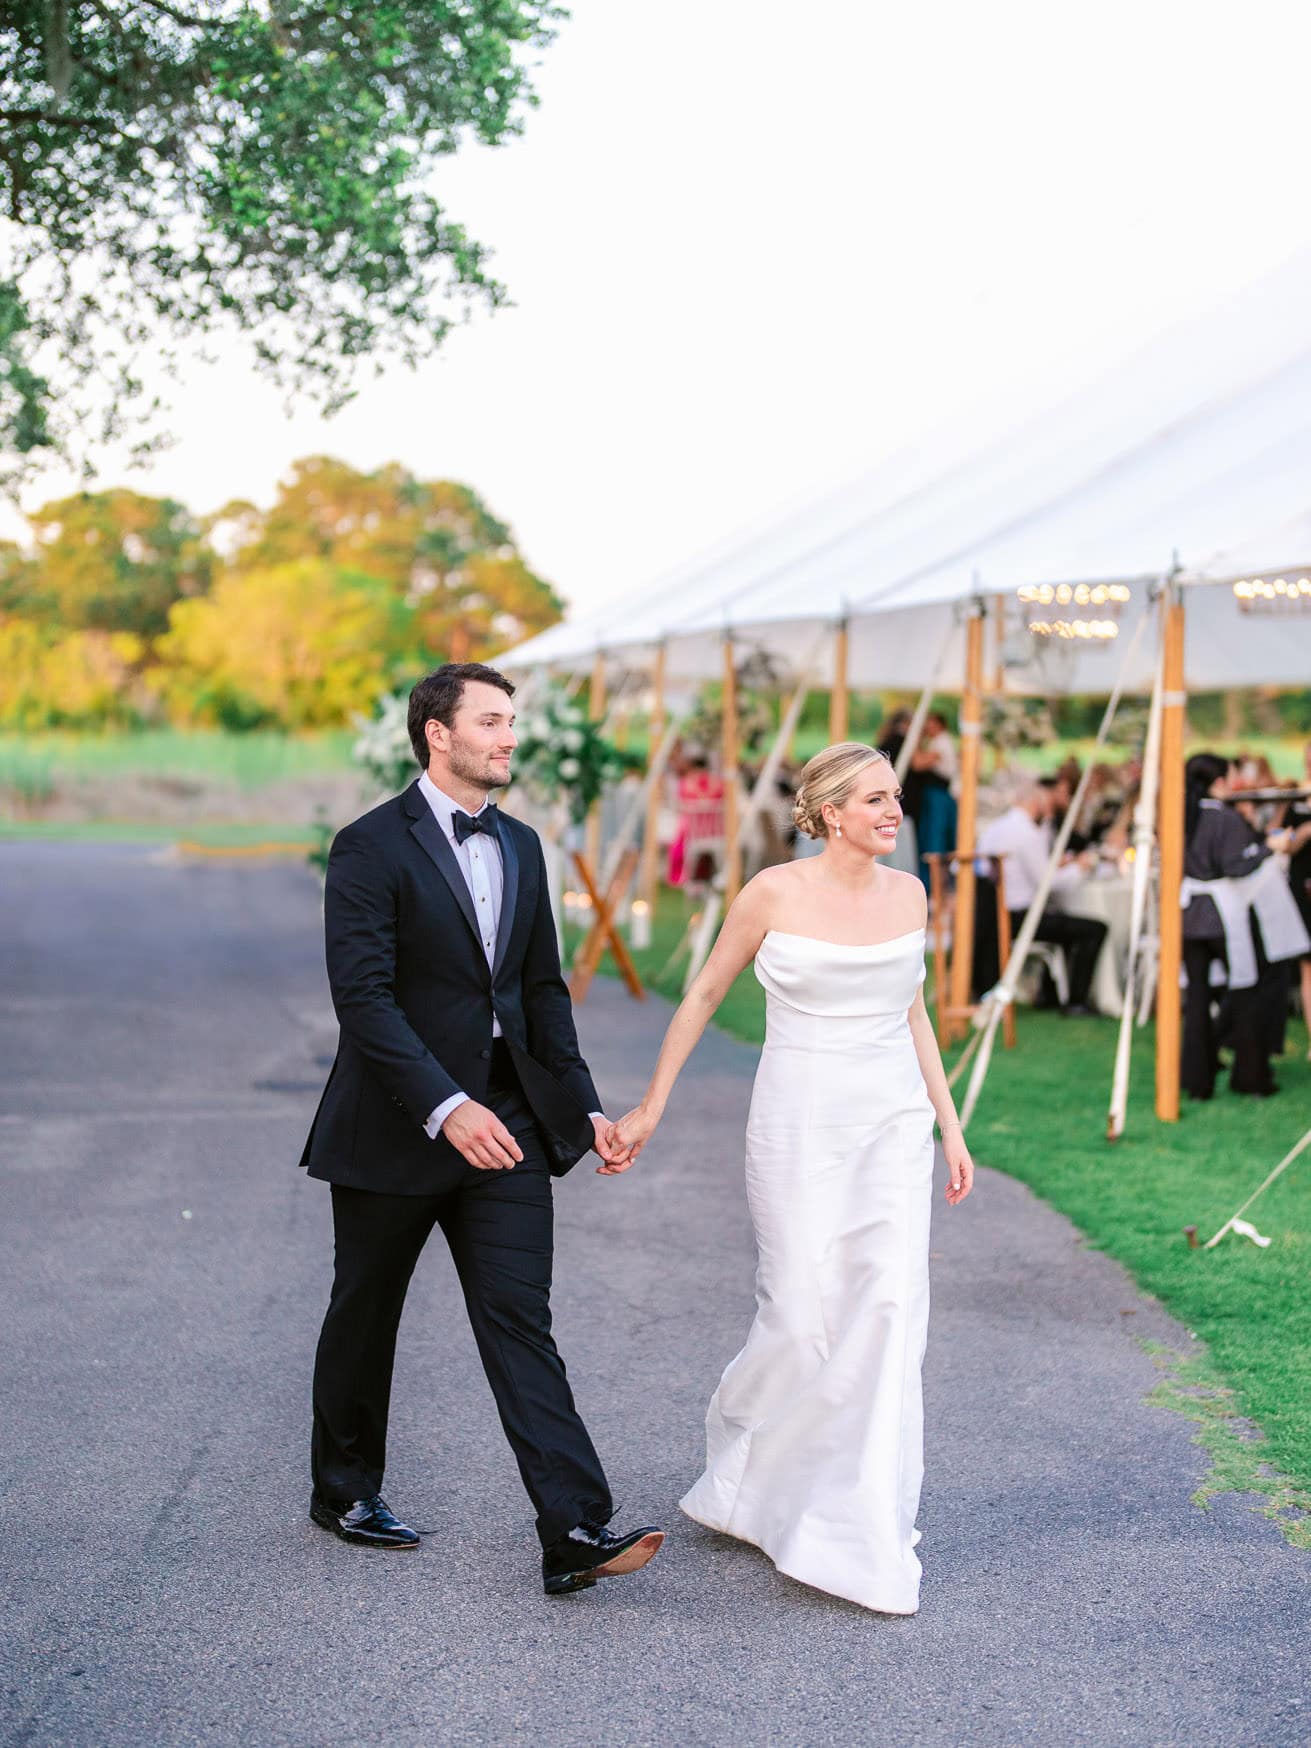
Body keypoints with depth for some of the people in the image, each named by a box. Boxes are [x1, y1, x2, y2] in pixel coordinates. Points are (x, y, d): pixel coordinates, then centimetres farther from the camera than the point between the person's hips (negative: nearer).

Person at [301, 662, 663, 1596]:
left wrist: (582, 1104, 9)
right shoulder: (372, 846, -11)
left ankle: (576, 1533, -9)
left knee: (522, 1325, -3)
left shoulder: (521, 846, 10)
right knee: (364, 1316, 13)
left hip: (506, 1121, 5)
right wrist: (444, 1108, -29)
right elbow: (363, 995, -20)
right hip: (397, 1127, -4)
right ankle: (346, 1490, 34)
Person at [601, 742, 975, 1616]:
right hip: (800, 1125, -3)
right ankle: (740, 1451, 30)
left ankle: (867, 1530, 3)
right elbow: (705, 994, 3)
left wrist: (950, 1125, 13)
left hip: (894, 1123, 4)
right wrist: (651, 1109, 5)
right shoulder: (775, 892, -7)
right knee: (802, 1319, -2)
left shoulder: (908, 893, 6)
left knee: (891, 1307, -7)